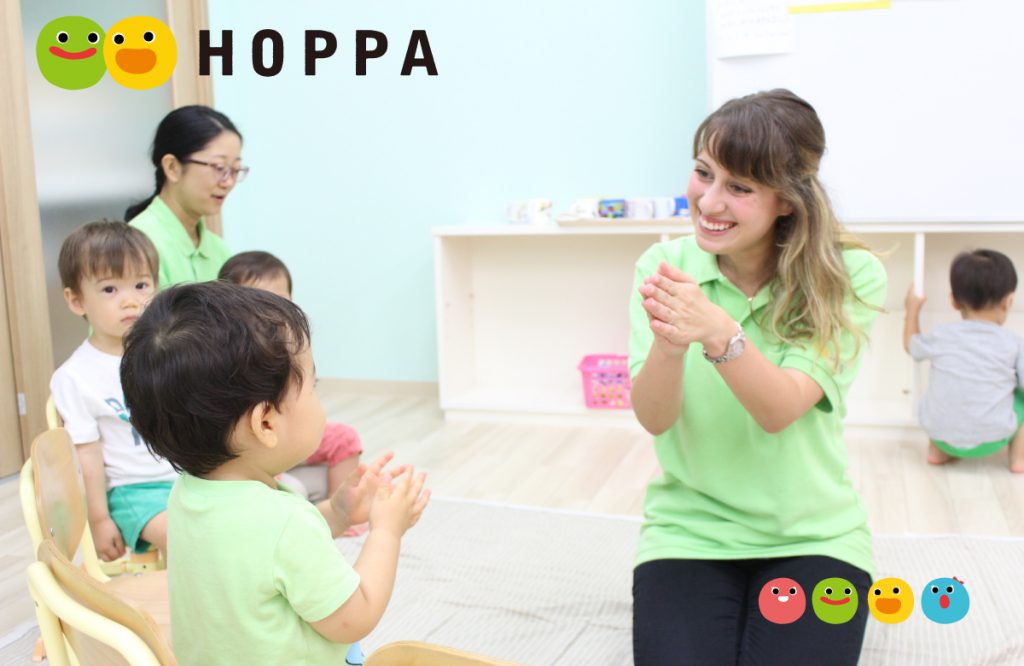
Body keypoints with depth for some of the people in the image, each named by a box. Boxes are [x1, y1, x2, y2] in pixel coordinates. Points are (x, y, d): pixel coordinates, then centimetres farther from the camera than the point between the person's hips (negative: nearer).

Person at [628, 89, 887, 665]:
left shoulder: (850, 277, -11)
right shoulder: (664, 268, -6)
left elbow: (779, 412, -21)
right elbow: (654, 419, -15)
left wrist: (718, 332, -40)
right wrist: (669, 342, -37)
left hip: (814, 535, 0)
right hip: (690, 528, 1)